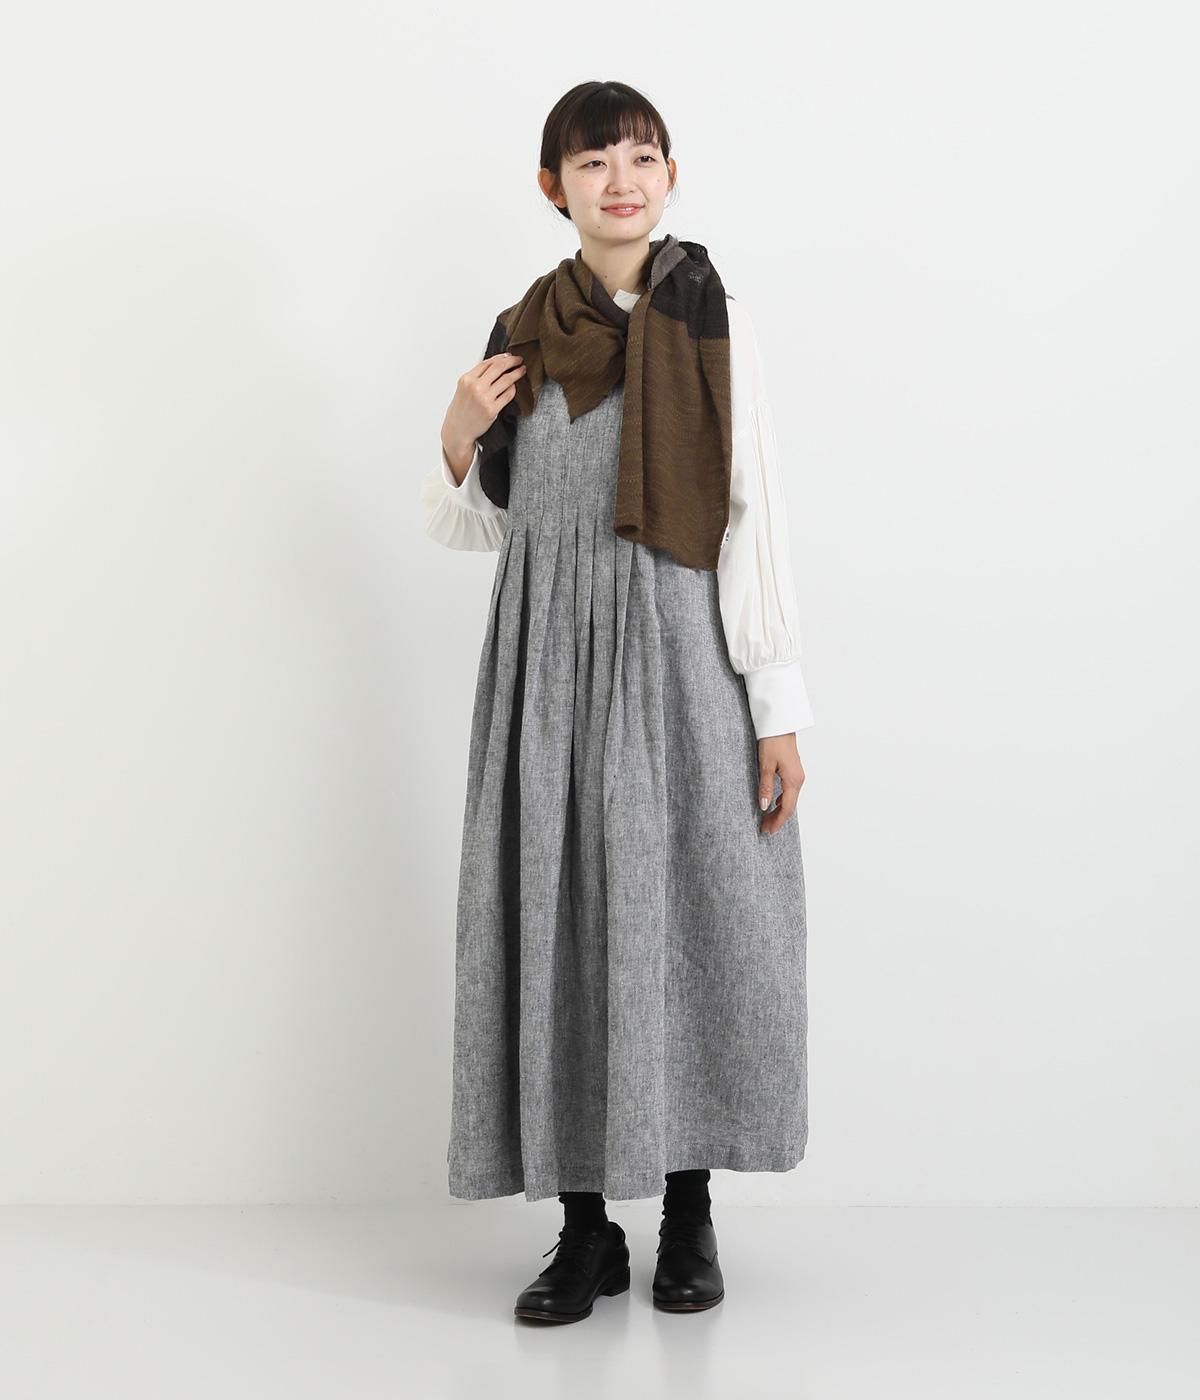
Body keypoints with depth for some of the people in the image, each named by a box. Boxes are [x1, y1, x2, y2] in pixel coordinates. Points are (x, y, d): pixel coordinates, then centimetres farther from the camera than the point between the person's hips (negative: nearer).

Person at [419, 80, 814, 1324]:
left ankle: (690, 1214, 18)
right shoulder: (520, 336, 9)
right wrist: (458, 444, -6)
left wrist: (776, 709, -8)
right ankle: (586, 1226, 14)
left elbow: (755, 519, -4)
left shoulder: (711, 322, 0)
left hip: (679, 659, -2)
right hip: (551, 664, 3)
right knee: (559, 925, 2)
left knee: (690, 921, 1)